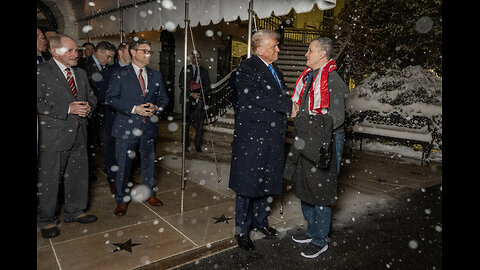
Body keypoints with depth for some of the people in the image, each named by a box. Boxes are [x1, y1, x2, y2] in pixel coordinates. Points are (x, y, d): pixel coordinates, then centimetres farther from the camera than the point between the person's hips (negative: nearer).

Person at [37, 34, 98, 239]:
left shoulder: (80, 73, 14)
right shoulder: (42, 71, -8)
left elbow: (91, 96, 20)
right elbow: (39, 103, -15)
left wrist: (88, 106, -3)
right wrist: (68, 109, -20)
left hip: (78, 135, 7)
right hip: (53, 136, -6)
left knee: (78, 175, 15)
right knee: (49, 179, 5)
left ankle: (74, 211, 33)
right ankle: (47, 221, 22)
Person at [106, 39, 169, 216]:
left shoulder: (156, 75, 11)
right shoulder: (120, 74, -1)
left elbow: (163, 98, 13)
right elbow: (111, 99, -6)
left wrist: (155, 107, -9)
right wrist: (134, 109, -17)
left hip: (149, 126, 4)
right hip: (127, 126, -3)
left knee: (149, 161, 15)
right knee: (123, 164, 2)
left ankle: (149, 193, 33)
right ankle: (122, 200, 19)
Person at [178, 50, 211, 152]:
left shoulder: (204, 71, 15)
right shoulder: (185, 69, 10)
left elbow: (207, 86, 10)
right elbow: (181, 84, 2)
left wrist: (200, 94, -8)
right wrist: (191, 94, -9)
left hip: (200, 100, 1)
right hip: (187, 100, -1)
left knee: (199, 124, -4)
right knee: (186, 124, 2)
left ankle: (198, 146, 5)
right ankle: (186, 146, 11)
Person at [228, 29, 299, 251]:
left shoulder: (275, 70, 17)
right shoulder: (246, 68, -9)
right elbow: (256, 97, -22)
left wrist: (290, 108, 1)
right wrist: (288, 105, -17)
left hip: (273, 136, 8)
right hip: (252, 136, -8)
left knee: (268, 182, 17)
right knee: (247, 183, 3)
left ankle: (260, 220, 36)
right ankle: (242, 230, 19)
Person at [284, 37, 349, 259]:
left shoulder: (333, 80, -13)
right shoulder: (307, 77, 14)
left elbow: (337, 116, -17)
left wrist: (316, 129, -27)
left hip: (323, 144, -9)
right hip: (305, 142, 9)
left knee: (320, 191, 1)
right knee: (304, 188, 18)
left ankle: (320, 240, 18)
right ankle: (312, 230, 36)